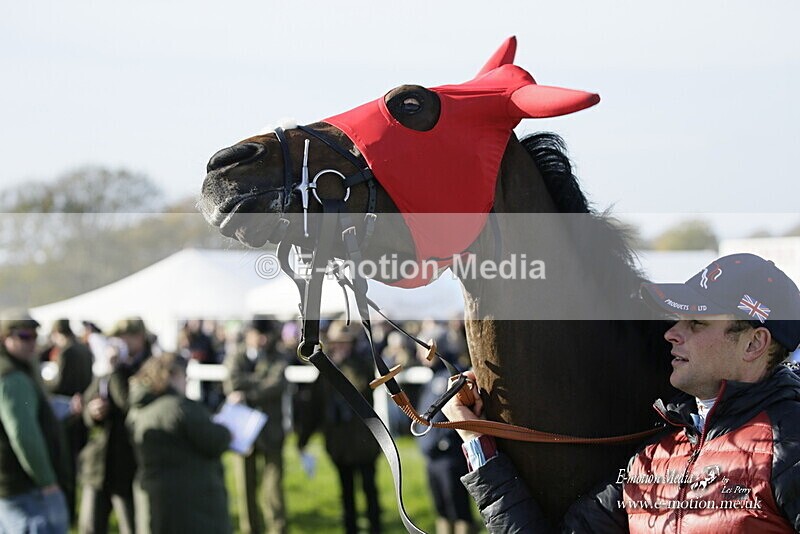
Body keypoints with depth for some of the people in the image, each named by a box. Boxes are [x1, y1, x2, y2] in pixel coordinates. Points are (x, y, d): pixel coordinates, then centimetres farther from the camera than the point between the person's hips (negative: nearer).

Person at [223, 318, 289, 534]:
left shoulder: (279, 360, 7)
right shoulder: (235, 359, 11)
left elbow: (277, 385, -12)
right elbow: (233, 383, -8)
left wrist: (247, 395, -19)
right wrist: (263, 381, -10)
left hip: (270, 433, -2)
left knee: (273, 489, -9)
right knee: (245, 490, 3)